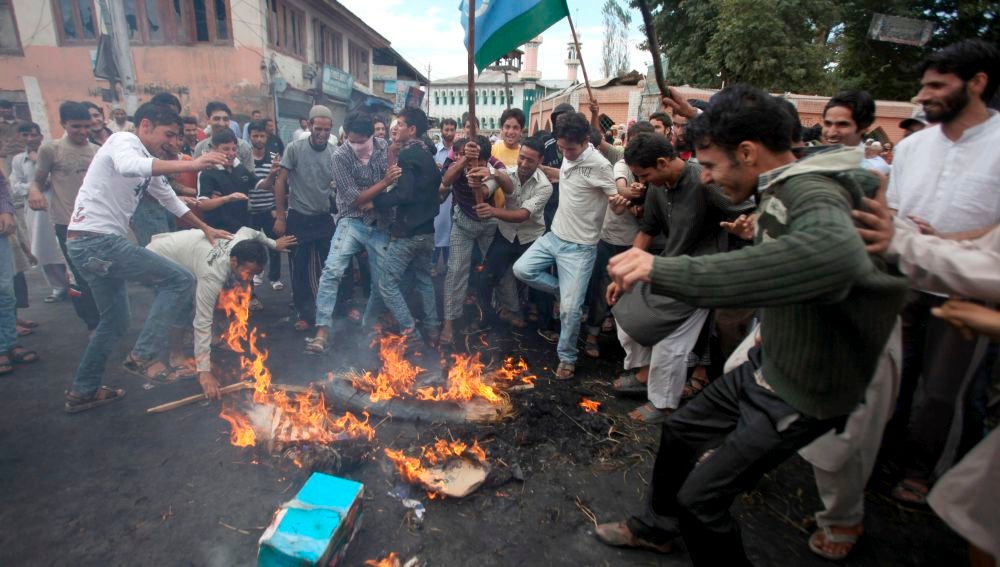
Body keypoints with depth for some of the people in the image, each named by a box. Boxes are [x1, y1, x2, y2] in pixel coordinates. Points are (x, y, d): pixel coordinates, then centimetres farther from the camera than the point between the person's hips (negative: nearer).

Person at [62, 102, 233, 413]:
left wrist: (205, 228, 32)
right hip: (96, 239, -10)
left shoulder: (148, 163, 18)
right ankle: (144, 355, -8)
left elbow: (171, 200, 30)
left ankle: (82, 392, 31)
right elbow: (128, 166, -34)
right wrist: (190, 164, -40)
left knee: (115, 320, 19)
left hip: (89, 244, 10)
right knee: (179, 279, -13)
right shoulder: (123, 141, -9)